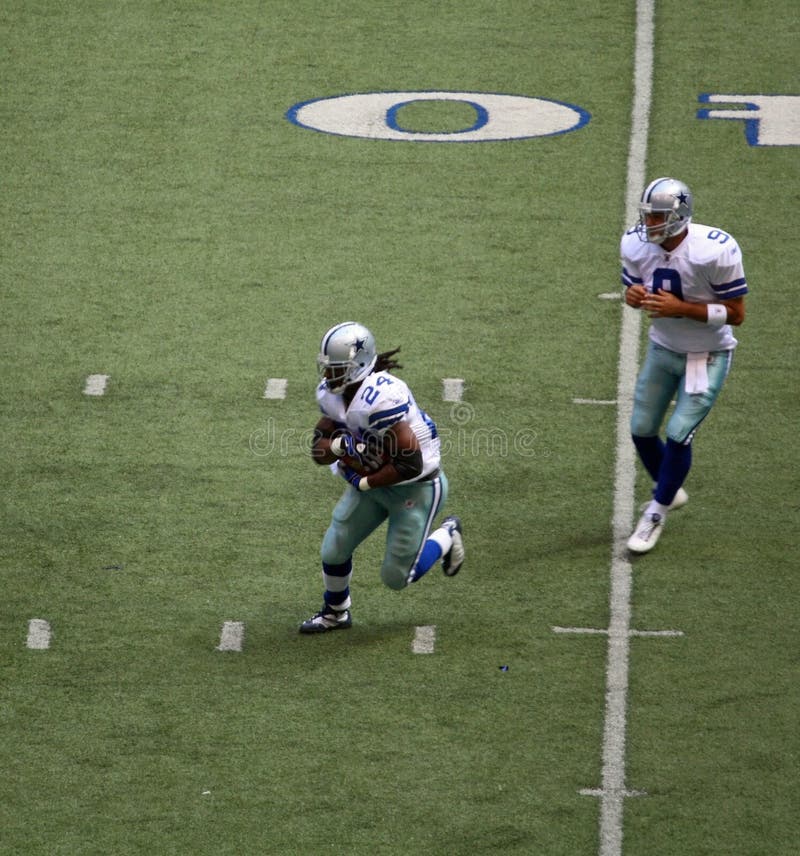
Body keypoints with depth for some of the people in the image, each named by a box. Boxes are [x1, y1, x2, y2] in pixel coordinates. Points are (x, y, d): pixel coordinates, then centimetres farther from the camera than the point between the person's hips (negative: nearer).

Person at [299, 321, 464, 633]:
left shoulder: (380, 400, -35)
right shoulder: (330, 394, -8)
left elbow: (411, 464, -33)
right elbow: (319, 452, -2)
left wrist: (365, 482, -20)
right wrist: (339, 445, -26)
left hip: (415, 487, -7)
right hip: (371, 481, 7)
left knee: (396, 577, 1)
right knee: (333, 551, 6)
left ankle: (446, 536, 26)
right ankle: (335, 613, 33)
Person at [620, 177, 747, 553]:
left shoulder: (715, 251, -30)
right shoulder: (636, 244, -15)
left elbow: (736, 314, -23)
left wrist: (681, 308, -34)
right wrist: (633, 295, -22)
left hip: (707, 355, -5)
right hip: (662, 348, 5)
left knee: (679, 434, -9)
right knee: (642, 430, 9)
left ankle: (656, 514, 12)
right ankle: (670, 491, 38)